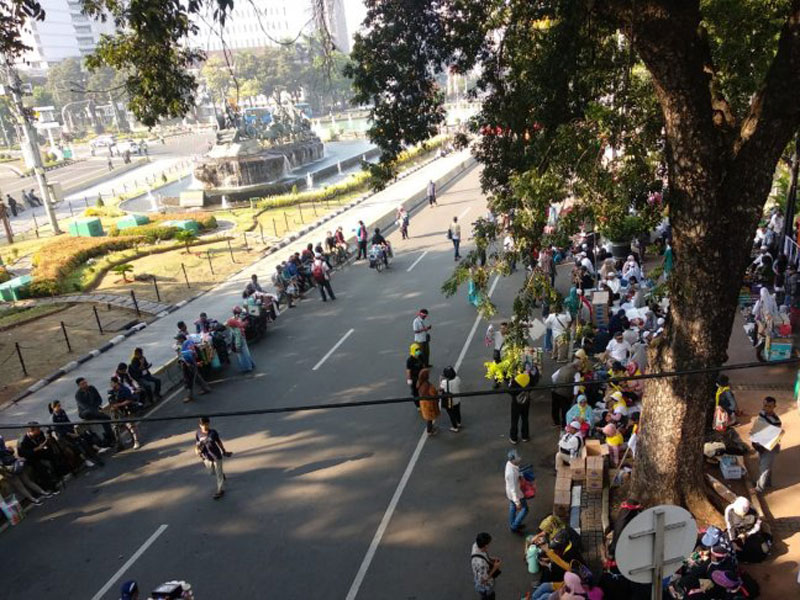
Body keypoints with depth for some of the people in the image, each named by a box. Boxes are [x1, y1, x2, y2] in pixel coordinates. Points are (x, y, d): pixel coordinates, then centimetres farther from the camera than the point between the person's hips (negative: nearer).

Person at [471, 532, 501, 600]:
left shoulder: (476, 545, -20)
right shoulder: (481, 563, -44)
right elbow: (483, 580, -29)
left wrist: (491, 559, -8)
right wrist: (495, 568, -23)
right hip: (485, 587, -7)